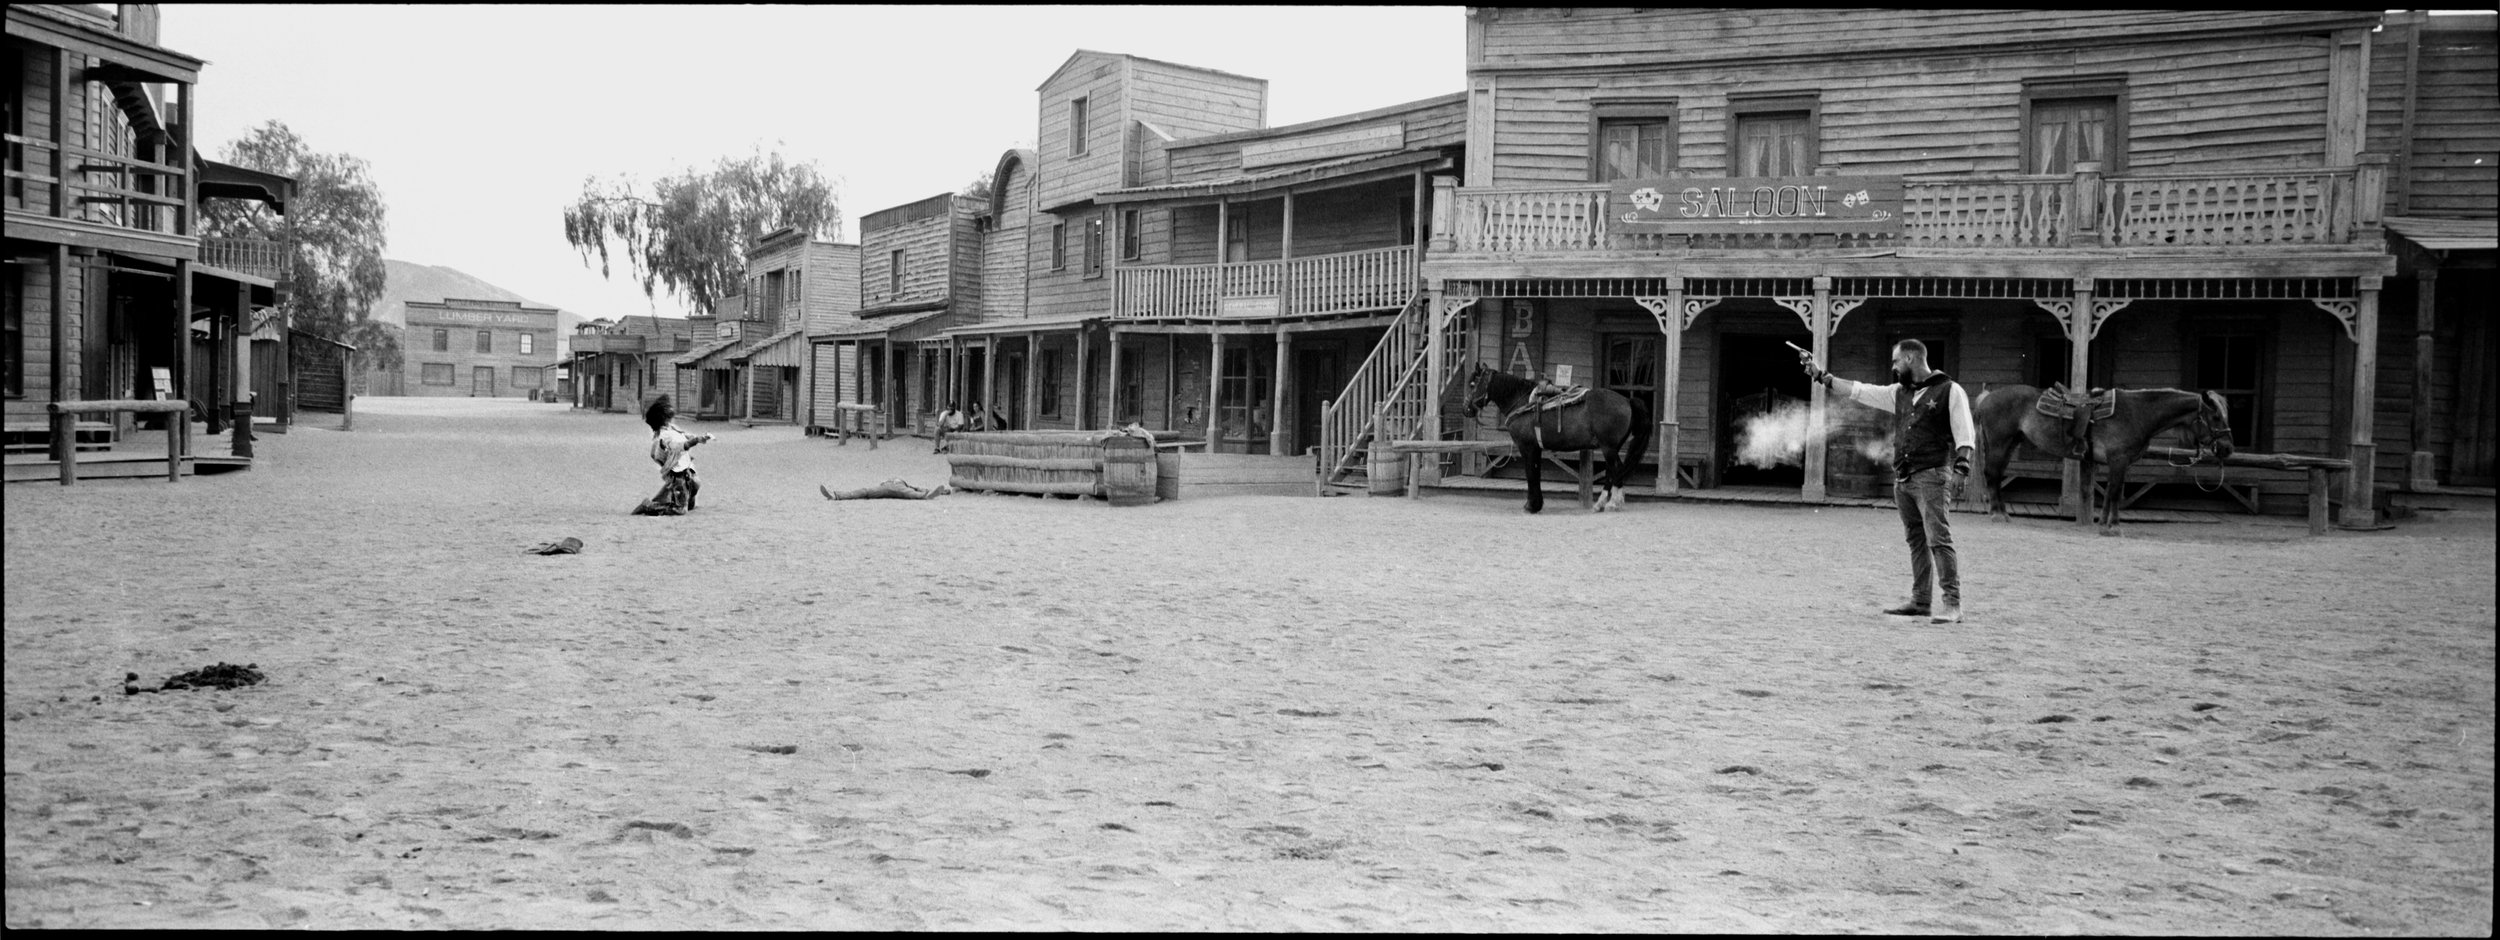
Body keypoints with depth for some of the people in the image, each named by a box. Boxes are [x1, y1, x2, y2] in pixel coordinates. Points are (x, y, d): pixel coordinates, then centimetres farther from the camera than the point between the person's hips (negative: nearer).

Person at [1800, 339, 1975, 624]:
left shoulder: (1949, 390, -2)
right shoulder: (1899, 393, 17)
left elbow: (1966, 435, -6)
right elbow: (1857, 391, 19)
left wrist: (1960, 470, -17)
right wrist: (1820, 375, 16)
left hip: (1932, 475, -7)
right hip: (1902, 479, 7)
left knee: (1939, 539, -12)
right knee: (1916, 541, 9)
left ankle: (1951, 604, -13)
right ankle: (1920, 601, 14)